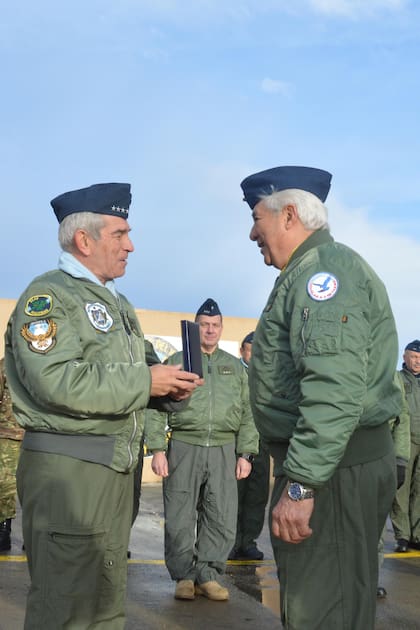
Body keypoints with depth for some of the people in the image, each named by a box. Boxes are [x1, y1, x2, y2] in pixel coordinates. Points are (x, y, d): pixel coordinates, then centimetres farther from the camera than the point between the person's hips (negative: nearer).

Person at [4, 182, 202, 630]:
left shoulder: (117, 304, 19)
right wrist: (145, 382, -19)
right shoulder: (48, 296, -11)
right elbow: (56, 382, -25)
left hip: (115, 467, 9)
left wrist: (168, 388, 1)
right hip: (66, 467, -9)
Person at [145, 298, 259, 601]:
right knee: (180, 519, 1)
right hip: (184, 448, -2)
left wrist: (246, 453, 5)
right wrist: (157, 449, -5)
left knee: (222, 519, 1)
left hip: (224, 451, 2)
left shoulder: (235, 367, 16)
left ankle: (207, 574, 14)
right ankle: (185, 576, 14)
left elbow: (248, 414, 14)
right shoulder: (176, 362, 8)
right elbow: (157, 408, 3)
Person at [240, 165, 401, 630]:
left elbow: (336, 390, -27)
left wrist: (301, 483, -28)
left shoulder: (325, 267, -14)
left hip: (333, 467, -11)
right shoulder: (308, 273, 19)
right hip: (333, 463, 11)